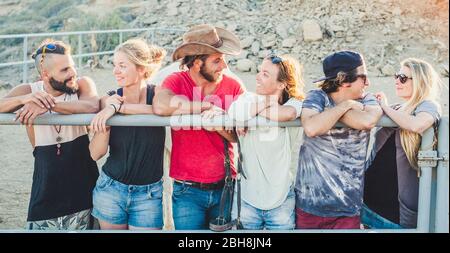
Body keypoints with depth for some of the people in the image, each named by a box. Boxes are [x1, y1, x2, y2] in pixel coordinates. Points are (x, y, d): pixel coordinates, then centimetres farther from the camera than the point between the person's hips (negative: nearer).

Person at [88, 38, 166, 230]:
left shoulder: (156, 94, -8)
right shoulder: (110, 99, -5)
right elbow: (95, 154, -7)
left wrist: (118, 108, -31)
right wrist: (105, 122, -22)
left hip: (149, 194, -1)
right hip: (110, 188, 2)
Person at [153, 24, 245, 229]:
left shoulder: (233, 87, -1)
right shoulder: (177, 81, -7)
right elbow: (161, 106, -30)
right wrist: (208, 106, -21)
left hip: (225, 187, 2)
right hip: (188, 191, -2)